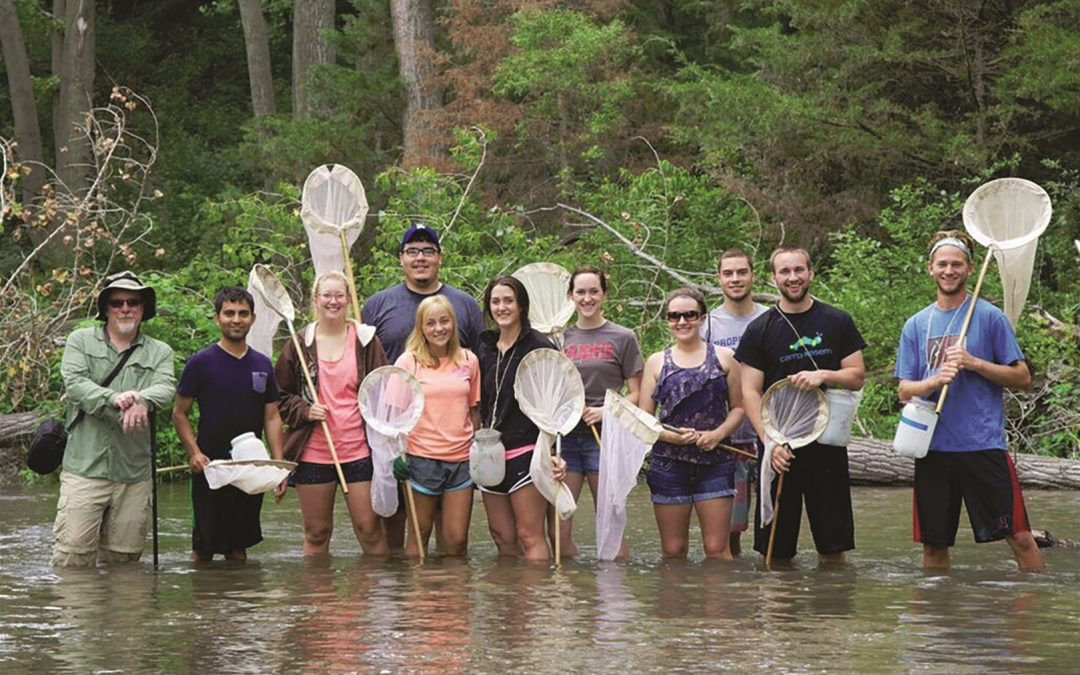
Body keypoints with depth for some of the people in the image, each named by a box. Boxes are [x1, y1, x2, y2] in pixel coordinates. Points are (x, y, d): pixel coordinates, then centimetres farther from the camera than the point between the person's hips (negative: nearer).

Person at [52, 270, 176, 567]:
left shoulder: (159, 352, 14)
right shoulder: (80, 341, 10)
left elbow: (166, 388, -4)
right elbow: (74, 383, -6)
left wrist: (142, 400, -28)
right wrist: (114, 399, -24)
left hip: (135, 473, 2)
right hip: (85, 466, -2)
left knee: (122, 558, 6)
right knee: (72, 553, -10)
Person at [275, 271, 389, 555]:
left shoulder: (365, 341, 4)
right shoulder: (299, 344, 5)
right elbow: (279, 395, 11)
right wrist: (304, 411, -8)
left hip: (359, 450, -1)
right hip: (312, 453, 1)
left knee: (369, 528, -1)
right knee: (316, 532, 7)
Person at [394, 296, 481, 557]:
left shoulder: (468, 360, 7)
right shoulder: (408, 361, -2)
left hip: (461, 457, 3)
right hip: (421, 457, -2)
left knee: (457, 539, 1)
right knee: (419, 535, 6)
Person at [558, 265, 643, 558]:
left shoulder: (622, 338, 2)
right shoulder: (560, 339, 12)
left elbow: (636, 394, 1)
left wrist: (607, 411, -14)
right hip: (565, 436, 3)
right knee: (559, 527, -1)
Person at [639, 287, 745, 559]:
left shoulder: (723, 358, 7)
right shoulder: (657, 362, 8)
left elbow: (738, 407, 9)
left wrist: (718, 434, -10)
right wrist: (671, 436, -12)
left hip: (714, 462, -1)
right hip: (668, 463, 1)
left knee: (717, 549, -4)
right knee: (673, 551, 4)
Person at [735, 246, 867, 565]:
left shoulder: (837, 322, 7)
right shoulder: (760, 330, 3)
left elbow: (858, 377, 7)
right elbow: (750, 392, -1)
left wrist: (823, 376, -14)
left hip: (827, 443, 1)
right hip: (780, 449, -1)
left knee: (832, 546, 2)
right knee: (776, 550, 0)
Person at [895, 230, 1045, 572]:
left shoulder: (990, 317, 2)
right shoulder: (916, 325, 11)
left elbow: (1022, 378, 1)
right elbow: (905, 390, 9)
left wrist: (974, 363, -13)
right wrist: (936, 380, -12)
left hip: (984, 443, -3)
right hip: (933, 447, 3)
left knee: (1019, 537, -7)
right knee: (933, 544, 7)